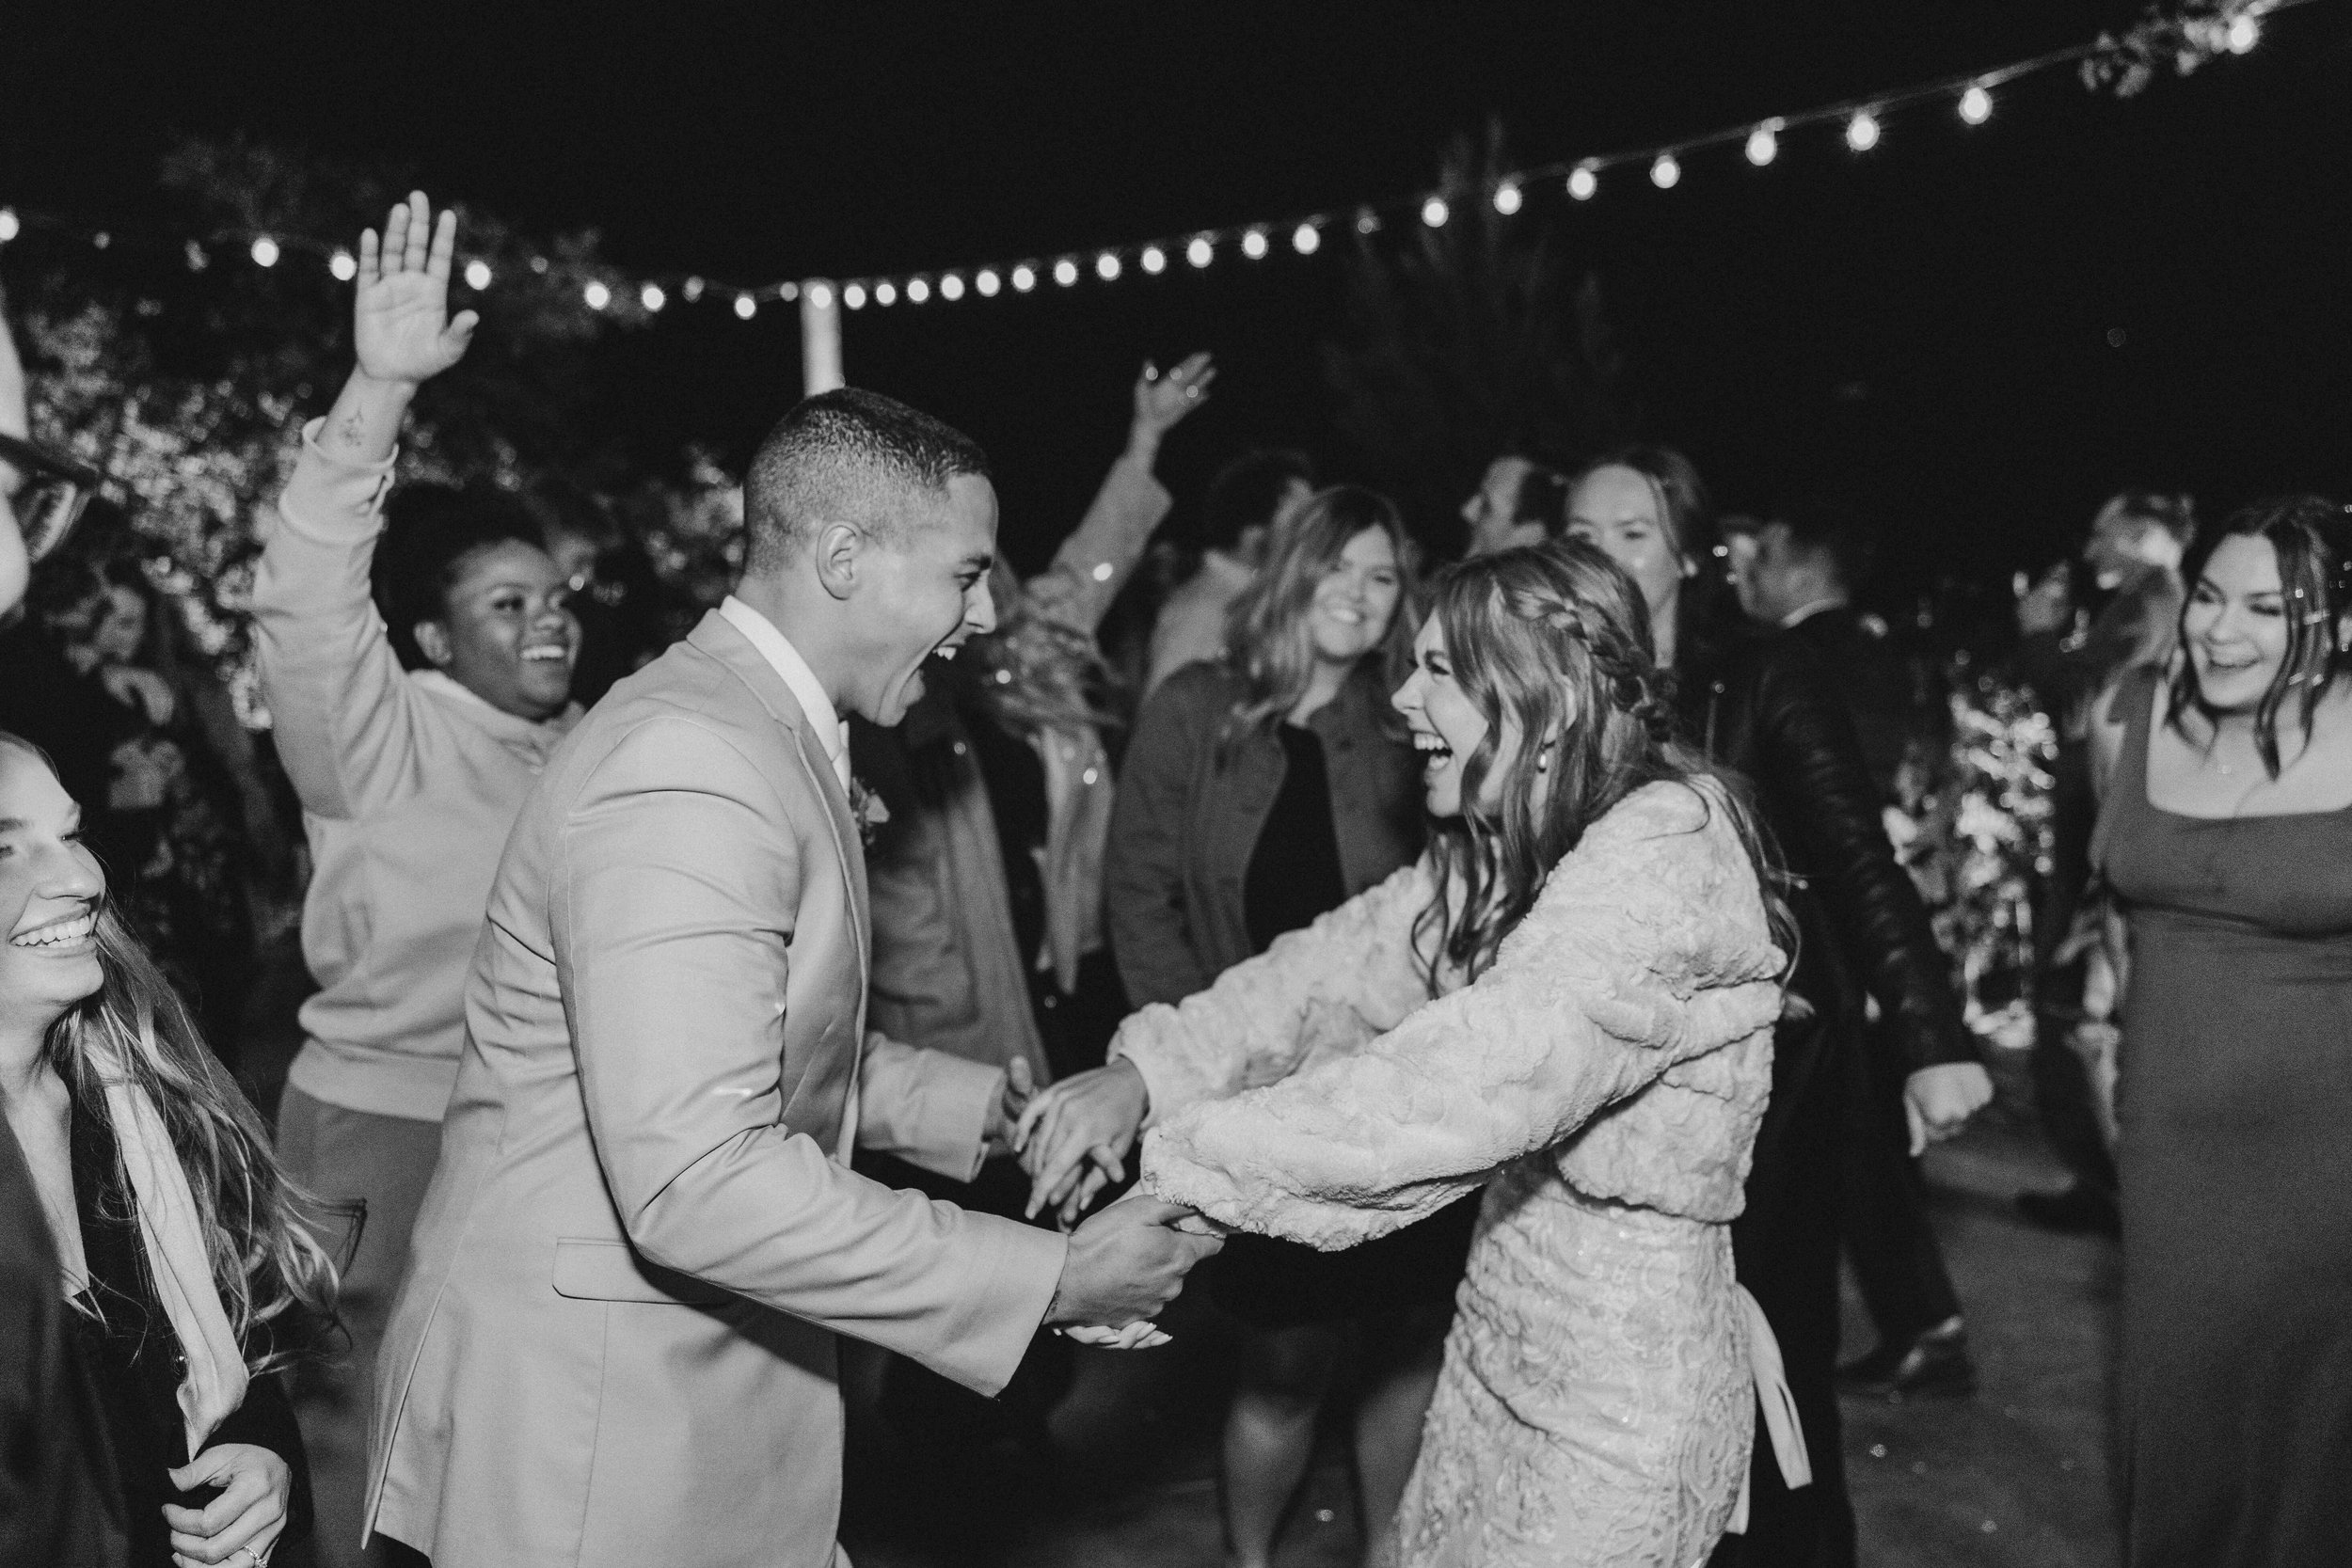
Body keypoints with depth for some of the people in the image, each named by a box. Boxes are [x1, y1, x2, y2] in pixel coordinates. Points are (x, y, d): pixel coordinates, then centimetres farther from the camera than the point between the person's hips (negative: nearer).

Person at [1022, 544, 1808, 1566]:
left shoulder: (1667, 857, -24)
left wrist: (1181, 1173, -31)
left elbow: (1463, 1085, -33)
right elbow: (1352, 958, 0)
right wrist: (1145, 1073, -13)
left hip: (1620, 1397, -7)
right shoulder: (1506, 848, 6)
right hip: (1503, 1335, 7)